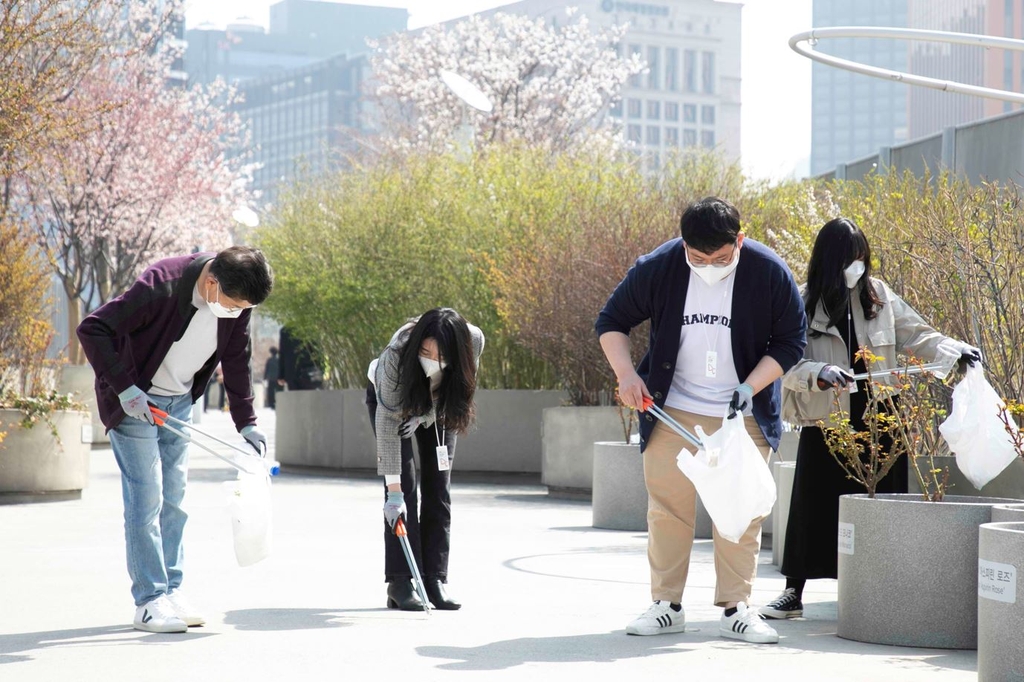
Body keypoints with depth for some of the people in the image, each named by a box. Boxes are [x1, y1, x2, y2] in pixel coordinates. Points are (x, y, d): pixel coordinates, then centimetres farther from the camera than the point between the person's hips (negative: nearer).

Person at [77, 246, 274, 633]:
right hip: (134, 401, -6)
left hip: (179, 403, 6)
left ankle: (171, 591, 16)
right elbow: (92, 330, -29)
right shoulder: (161, 286, -31)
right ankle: (149, 602, -4)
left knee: (174, 500, 8)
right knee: (146, 499, -8)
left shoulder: (238, 300, -10)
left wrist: (246, 422, 2)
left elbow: (236, 361, 5)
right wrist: (125, 389, -30)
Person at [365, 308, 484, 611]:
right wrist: (393, 489, -40)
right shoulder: (396, 355, -42)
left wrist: (425, 416, -25)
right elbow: (388, 421, -38)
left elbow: (461, 387, -13)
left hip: (439, 405, 3)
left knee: (439, 489, -4)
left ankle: (435, 579, 0)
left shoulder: (473, 341, -35)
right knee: (404, 487, -13)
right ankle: (400, 582, -12)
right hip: (389, 396, -3)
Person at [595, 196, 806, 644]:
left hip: (744, 416, -1)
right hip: (673, 411, 1)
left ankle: (736, 609, 7)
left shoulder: (770, 274, -13)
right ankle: (666, 605, 12)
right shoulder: (656, 269, -11)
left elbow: (790, 342, -4)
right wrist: (625, 373, -14)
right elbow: (612, 321, 1)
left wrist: (751, 387, -16)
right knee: (668, 507, 2)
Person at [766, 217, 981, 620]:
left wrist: (954, 349, -9)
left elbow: (915, 335, 6)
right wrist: (820, 374, -30)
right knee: (813, 507, 2)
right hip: (824, 422, -2)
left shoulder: (878, 296, 3)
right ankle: (793, 593, 14)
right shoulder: (803, 304, -7)